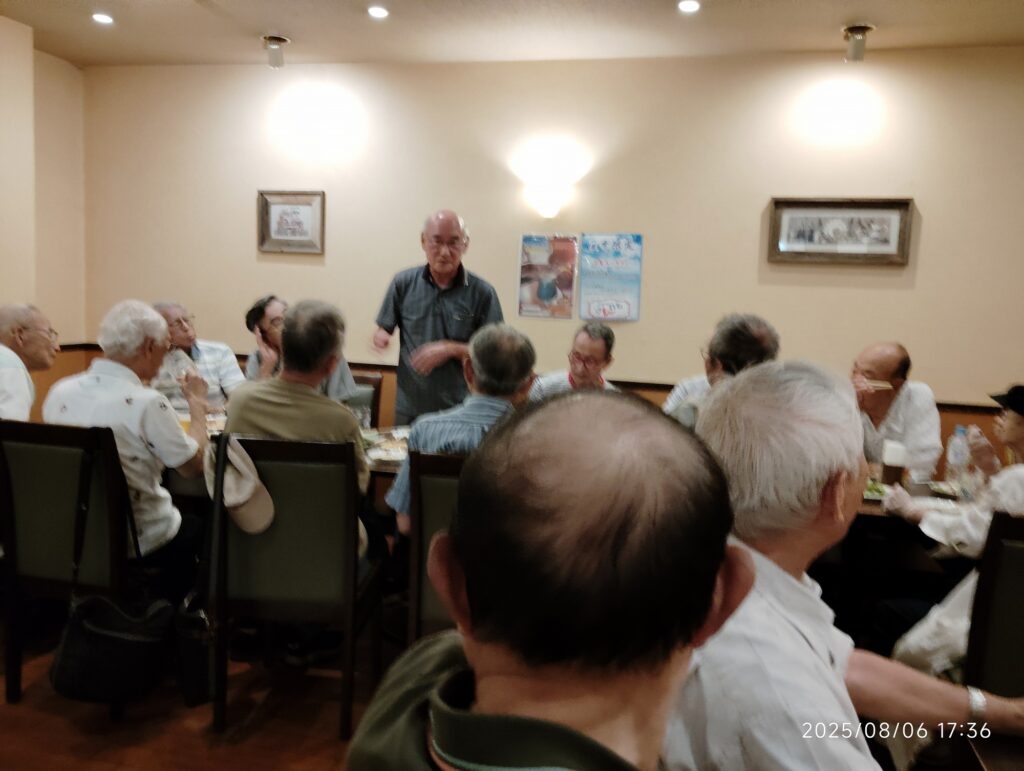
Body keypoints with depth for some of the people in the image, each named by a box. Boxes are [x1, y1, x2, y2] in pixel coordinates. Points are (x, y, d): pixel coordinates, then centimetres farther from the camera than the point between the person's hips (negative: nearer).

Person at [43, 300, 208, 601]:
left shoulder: (59, 392, -6)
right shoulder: (147, 403, -24)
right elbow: (195, 465, -13)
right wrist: (197, 403, -1)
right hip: (136, 543, -6)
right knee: (200, 526, 23)